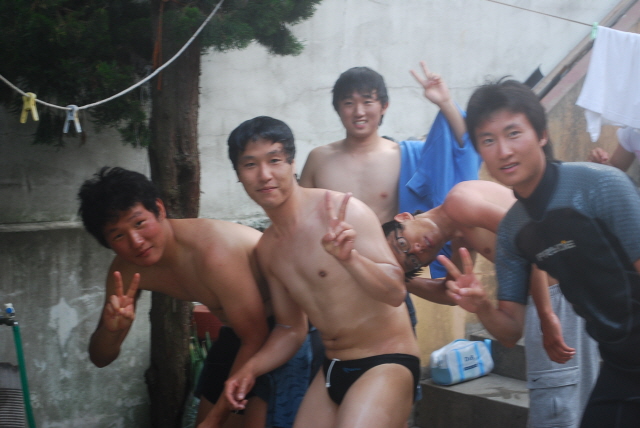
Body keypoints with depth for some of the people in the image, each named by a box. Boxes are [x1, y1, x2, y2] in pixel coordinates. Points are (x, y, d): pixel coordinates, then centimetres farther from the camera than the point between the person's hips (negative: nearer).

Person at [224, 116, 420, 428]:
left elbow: (395, 292, -21)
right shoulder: (268, 249, 8)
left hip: (386, 363, -7)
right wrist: (250, 369, 2)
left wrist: (349, 258, -37)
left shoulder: (342, 212, -15)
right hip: (333, 369, 7)